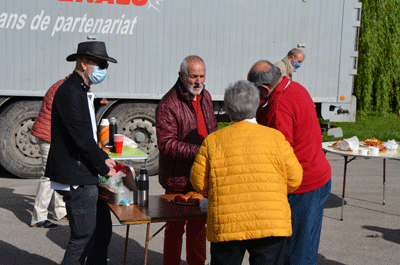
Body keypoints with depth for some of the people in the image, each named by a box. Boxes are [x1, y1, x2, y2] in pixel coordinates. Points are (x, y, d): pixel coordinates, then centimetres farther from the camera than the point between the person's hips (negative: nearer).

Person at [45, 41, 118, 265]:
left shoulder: (82, 92, 16)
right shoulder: (69, 92, -17)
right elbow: (82, 138, -20)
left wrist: (103, 157, 14)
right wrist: (104, 168, -10)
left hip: (87, 177, 10)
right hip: (76, 179, -10)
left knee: (102, 230, 15)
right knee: (84, 236, -2)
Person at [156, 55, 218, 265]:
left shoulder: (205, 97, 8)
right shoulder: (167, 105, -18)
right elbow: (166, 143, -24)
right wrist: (198, 152, -32)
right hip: (178, 178, -7)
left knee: (198, 223, 20)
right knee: (175, 227, 6)